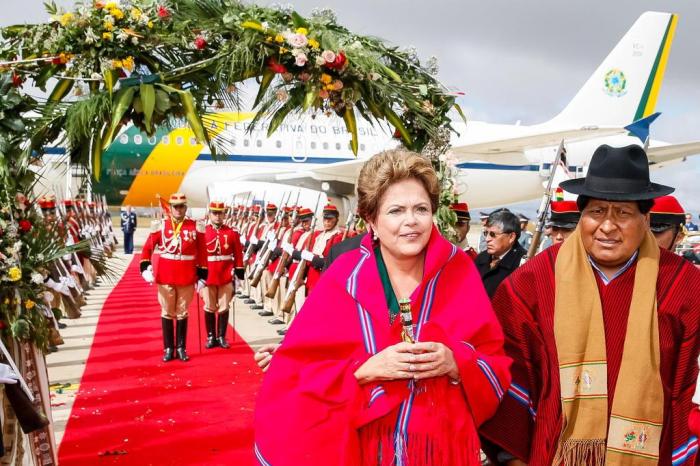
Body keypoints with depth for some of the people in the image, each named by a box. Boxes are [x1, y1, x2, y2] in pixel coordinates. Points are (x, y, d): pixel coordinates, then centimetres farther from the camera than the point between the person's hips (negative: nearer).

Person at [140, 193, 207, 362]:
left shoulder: (196, 227, 0)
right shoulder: (161, 226, 0)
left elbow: (202, 253, 3)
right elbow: (147, 248, 2)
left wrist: (202, 276, 1)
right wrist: (146, 269, -10)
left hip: (187, 278, 0)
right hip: (165, 277, 0)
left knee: (182, 313, 9)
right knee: (167, 313, 8)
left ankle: (181, 348, 19)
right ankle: (168, 348, 18)